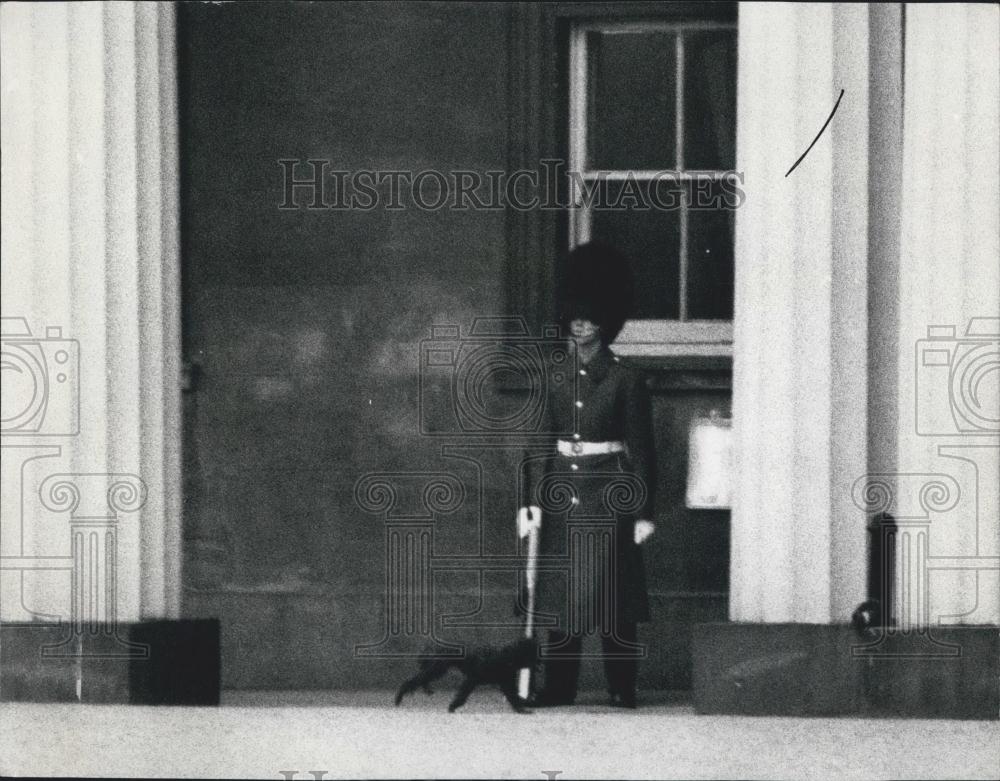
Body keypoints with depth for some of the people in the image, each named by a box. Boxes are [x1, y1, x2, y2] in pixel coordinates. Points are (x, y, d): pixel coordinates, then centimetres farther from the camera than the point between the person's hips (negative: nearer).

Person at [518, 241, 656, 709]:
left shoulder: (625, 379, -2)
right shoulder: (555, 376, 8)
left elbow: (642, 447, -2)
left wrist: (644, 511, -6)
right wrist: (530, 501, -1)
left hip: (608, 495, -3)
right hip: (561, 495, 3)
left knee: (613, 596, -1)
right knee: (560, 593, 4)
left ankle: (622, 689, 6)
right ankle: (558, 686, 10)